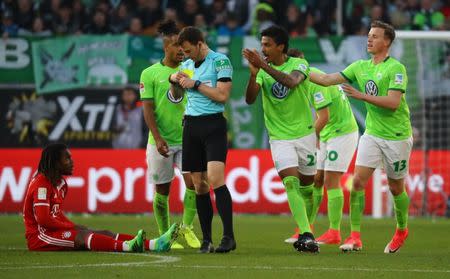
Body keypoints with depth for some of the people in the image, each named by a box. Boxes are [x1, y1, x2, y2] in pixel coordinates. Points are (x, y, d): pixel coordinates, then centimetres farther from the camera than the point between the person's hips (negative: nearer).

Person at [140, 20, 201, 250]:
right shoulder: (150, 73, -1)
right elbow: (148, 108, -4)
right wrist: (158, 138, -14)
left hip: (187, 138, 2)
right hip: (161, 141, -2)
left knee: (193, 182, -12)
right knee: (162, 190, 4)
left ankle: (187, 227, 7)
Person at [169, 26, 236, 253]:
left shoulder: (220, 61, -5)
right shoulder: (187, 64, 16)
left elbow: (222, 95, -14)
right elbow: (174, 93, 31)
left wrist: (196, 84, -11)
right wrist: (174, 78, 9)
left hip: (213, 124, -7)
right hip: (191, 124, 7)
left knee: (215, 178, -19)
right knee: (199, 185, 4)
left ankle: (228, 237, -20)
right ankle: (206, 240, 8)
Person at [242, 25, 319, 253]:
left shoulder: (299, 64, -6)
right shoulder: (262, 69, 0)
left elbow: (291, 82, -29)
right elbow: (250, 99, -12)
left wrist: (264, 66, -37)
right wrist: (253, 74, -28)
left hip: (304, 134, 0)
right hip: (279, 138, 0)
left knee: (307, 186, 9)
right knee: (291, 182, -18)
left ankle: (305, 235, 27)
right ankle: (306, 235, -25)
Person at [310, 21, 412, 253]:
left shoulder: (396, 68, -13)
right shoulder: (360, 67, 7)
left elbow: (393, 102, -23)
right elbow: (327, 80, 8)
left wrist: (361, 95, -26)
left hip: (397, 136, -5)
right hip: (372, 134, 5)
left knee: (396, 188, 8)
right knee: (358, 181, -10)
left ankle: (401, 230, 32)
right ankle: (355, 237, -8)